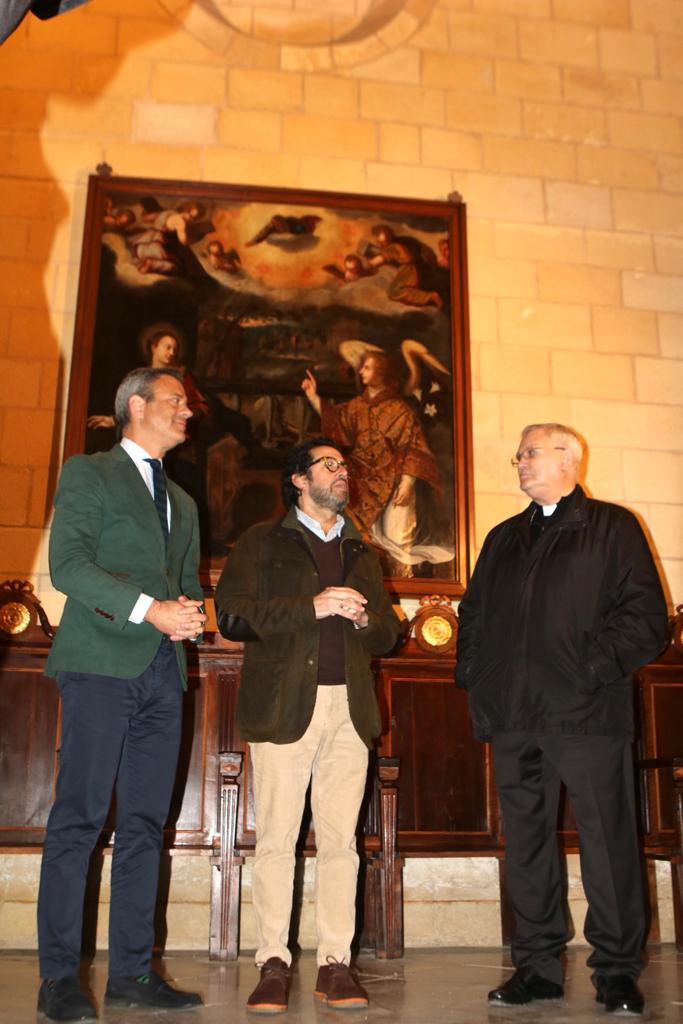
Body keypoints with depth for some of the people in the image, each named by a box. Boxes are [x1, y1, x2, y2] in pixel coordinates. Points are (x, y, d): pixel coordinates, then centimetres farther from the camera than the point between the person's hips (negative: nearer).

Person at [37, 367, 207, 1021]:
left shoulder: (182, 502, 25)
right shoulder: (88, 473, 5)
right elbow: (68, 563, -8)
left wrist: (189, 613, 0)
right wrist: (149, 609, -16)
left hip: (162, 672, 6)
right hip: (102, 663, -6)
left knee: (146, 824, 4)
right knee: (79, 817, -6)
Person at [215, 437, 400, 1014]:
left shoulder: (362, 553, 22)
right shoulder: (263, 542, 8)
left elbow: (389, 632, 22)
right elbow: (233, 614, -5)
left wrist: (364, 619, -1)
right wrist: (311, 607, -13)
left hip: (350, 706, 4)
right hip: (284, 704, -3)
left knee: (340, 841, 2)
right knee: (277, 841, -2)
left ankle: (335, 963, 9)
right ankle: (273, 964, 6)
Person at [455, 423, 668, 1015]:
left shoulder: (613, 527, 6)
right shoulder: (503, 539, 22)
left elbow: (647, 616, -3)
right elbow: (473, 614, 23)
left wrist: (594, 667, -13)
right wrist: (474, 673, 8)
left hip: (586, 711, -5)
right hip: (513, 717, 5)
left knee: (608, 842, -1)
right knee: (526, 842, 8)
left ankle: (617, 971, 12)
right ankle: (538, 967, 18)